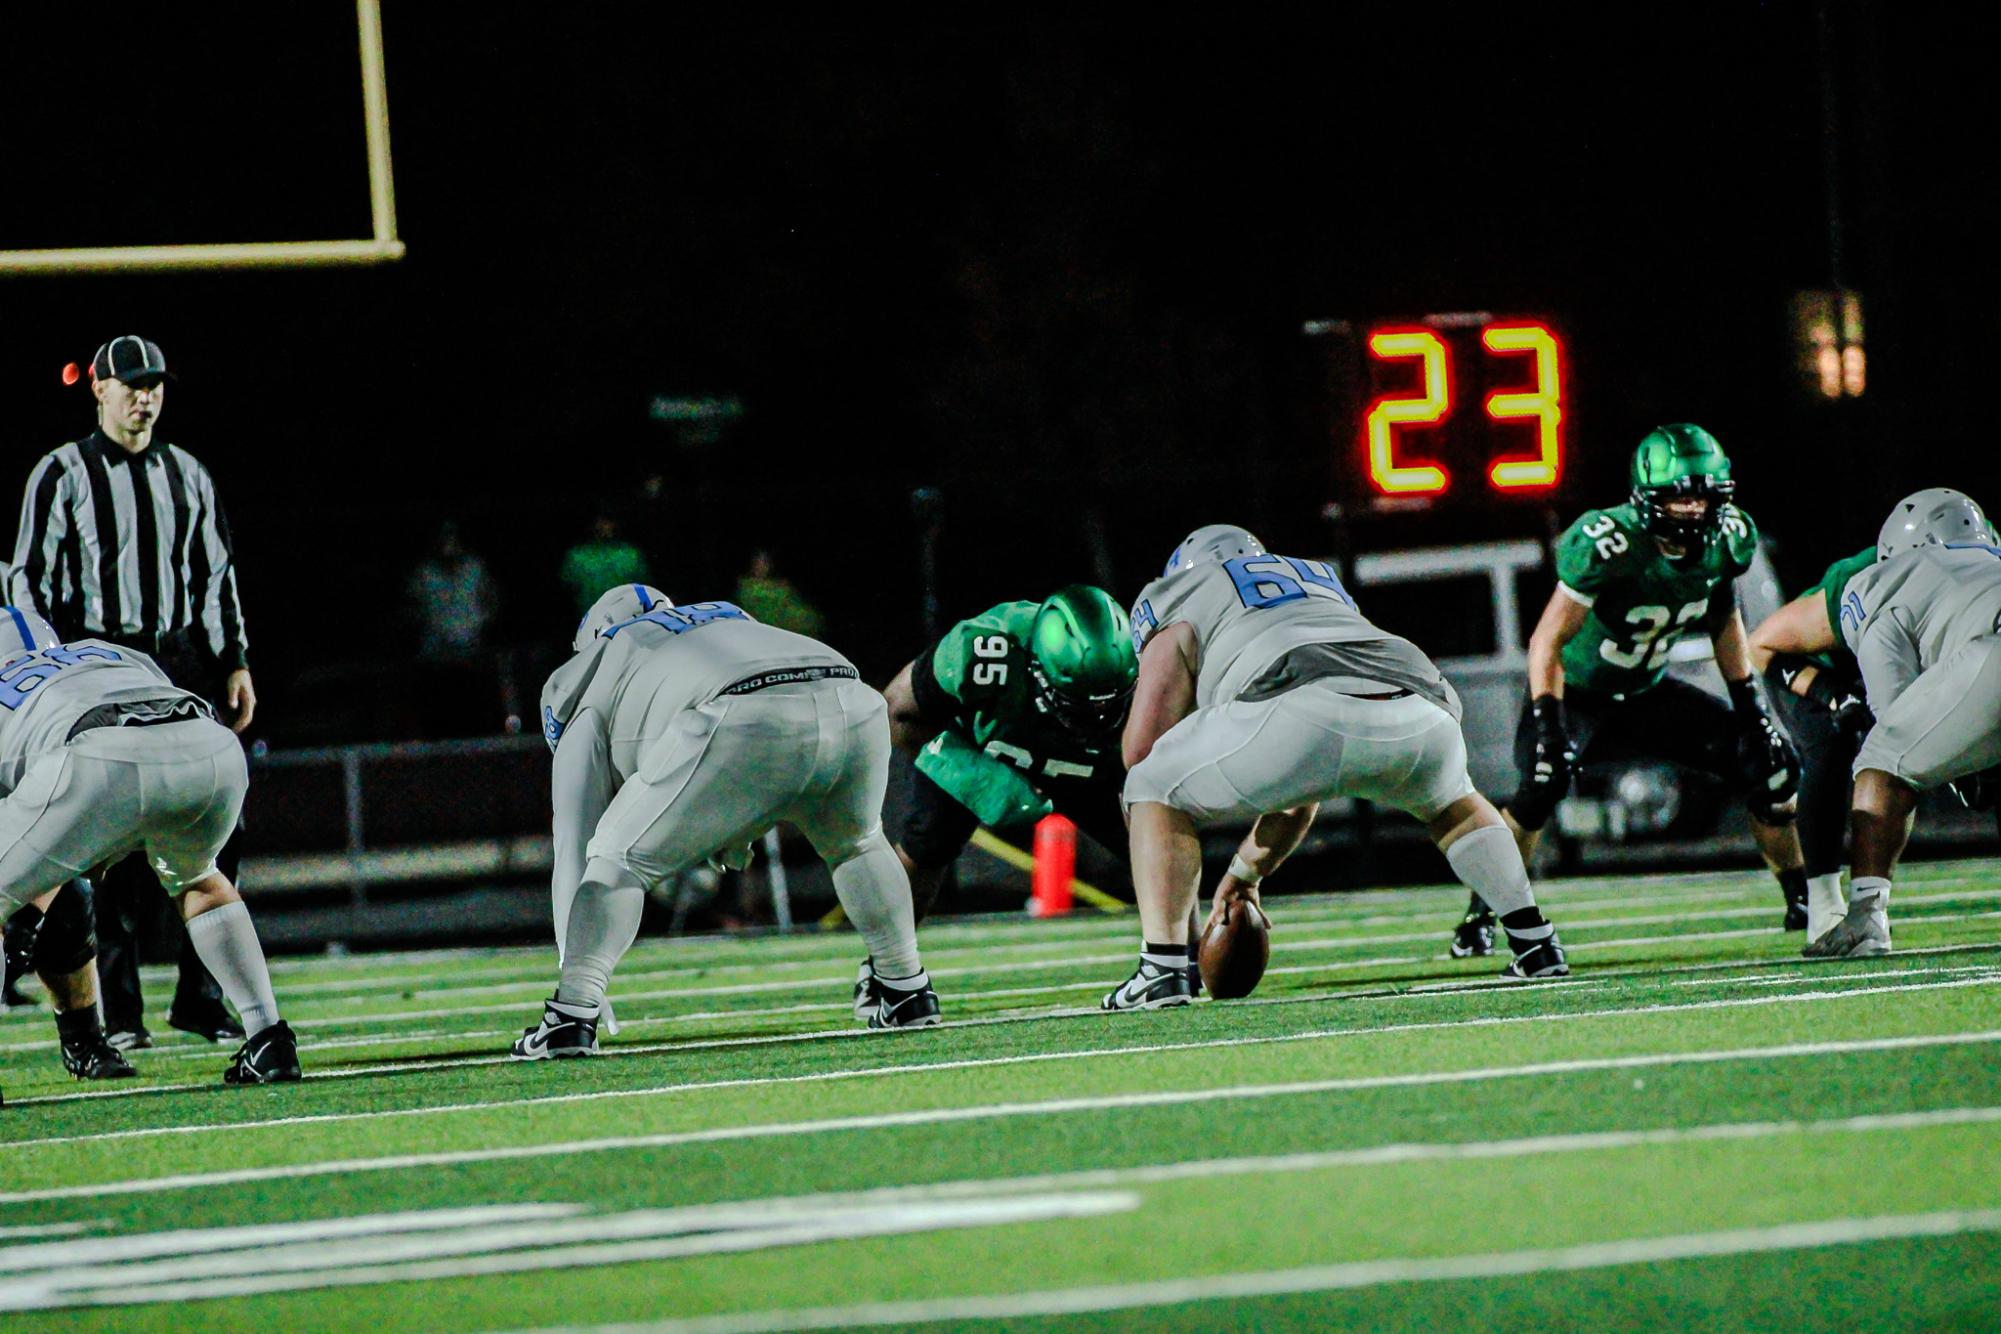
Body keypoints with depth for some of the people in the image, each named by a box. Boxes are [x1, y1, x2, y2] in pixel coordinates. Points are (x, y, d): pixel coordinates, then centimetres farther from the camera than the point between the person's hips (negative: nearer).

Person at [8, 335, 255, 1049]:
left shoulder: (187, 474, 15)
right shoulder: (62, 474, 1)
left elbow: (216, 577, 18)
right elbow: (32, 583, 0)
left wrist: (235, 663, 10)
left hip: (185, 662, 4)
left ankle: (200, 998, 6)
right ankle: (118, 1012, 0)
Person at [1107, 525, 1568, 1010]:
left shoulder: (1182, 603, 28)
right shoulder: (1323, 584, 45)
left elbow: (1142, 750, 17)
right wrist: (1248, 872, 56)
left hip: (1308, 712, -6)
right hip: (1422, 713, 6)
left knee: (1155, 793, 18)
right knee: (1450, 801, 41)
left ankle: (1163, 969, 2)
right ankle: (1536, 944, 28)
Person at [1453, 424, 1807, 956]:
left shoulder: (1727, 539, -11)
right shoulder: (1609, 544, -31)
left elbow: (1724, 621, 9)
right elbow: (1548, 639, -31)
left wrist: (1749, 703, 3)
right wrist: (1547, 725, -40)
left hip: (1648, 692, 6)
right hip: (1577, 691, -6)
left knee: (1770, 762, -4)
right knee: (1543, 784, -33)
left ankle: (1804, 904, 15)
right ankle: (1477, 921, -19)